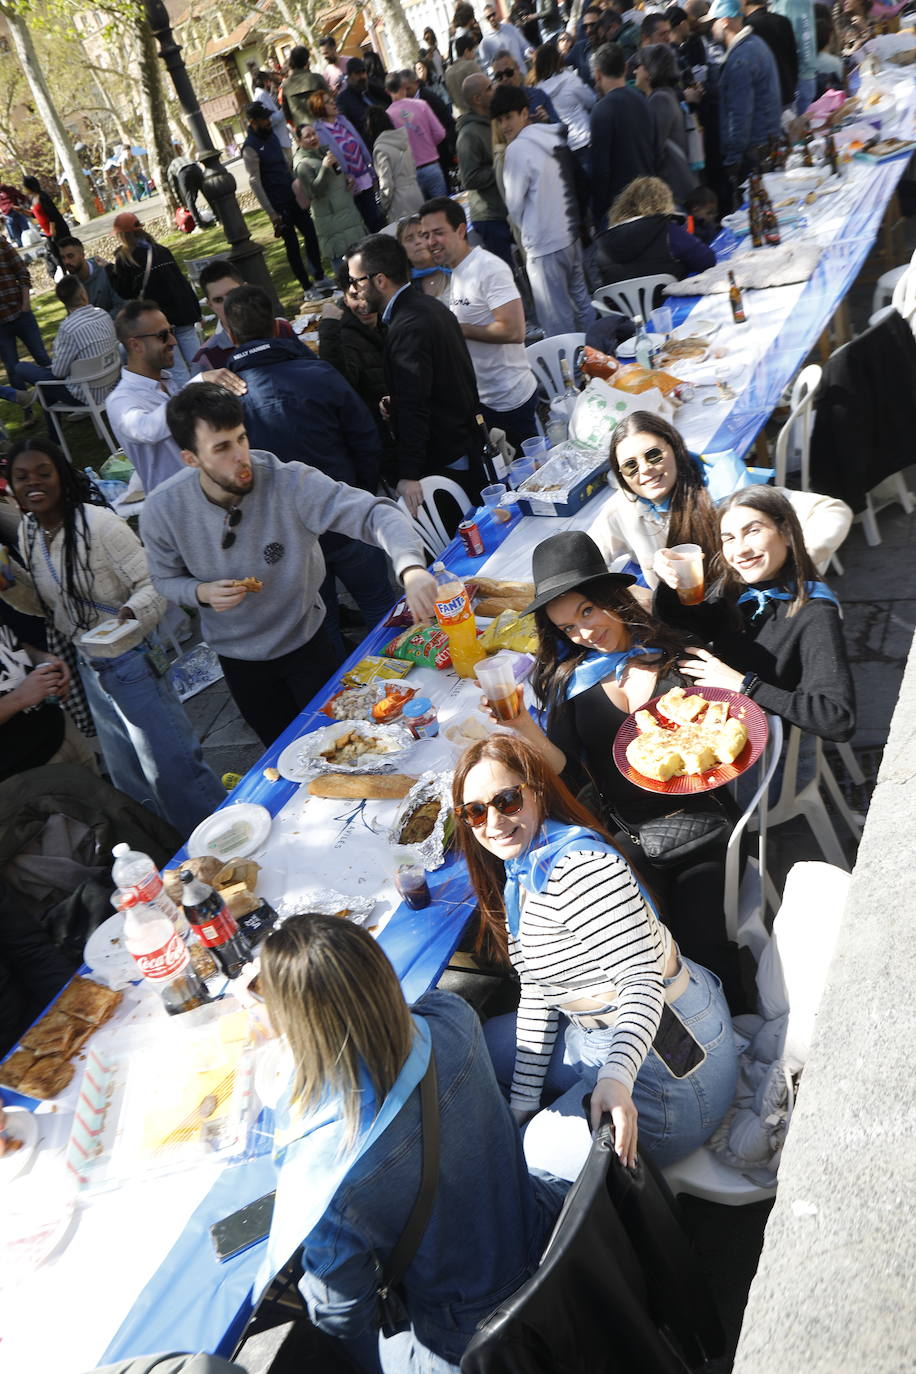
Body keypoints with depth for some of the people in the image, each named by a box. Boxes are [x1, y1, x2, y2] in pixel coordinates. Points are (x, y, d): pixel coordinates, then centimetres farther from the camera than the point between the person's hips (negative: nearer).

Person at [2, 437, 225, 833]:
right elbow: (41, 604, 13)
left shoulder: (98, 523, -21)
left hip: (130, 661, -8)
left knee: (171, 768, -2)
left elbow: (153, 583, -19)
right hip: (89, 667, 8)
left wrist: (133, 611, -38)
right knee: (127, 776, 21)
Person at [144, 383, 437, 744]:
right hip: (238, 657, 2)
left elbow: (373, 513, -37)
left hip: (305, 639, -2)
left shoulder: (290, 482, -29)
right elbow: (166, 579, -2)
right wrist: (202, 592, -25)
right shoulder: (162, 511, -20)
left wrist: (411, 567, -56)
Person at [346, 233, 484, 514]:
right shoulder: (427, 305, 10)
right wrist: (393, 403, 25)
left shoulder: (409, 328, -22)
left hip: (446, 461, -10)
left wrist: (408, 474, -31)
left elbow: (413, 406, -29)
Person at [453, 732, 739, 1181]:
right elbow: (538, 993, 7)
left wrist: (616, 1079, -42)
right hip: (595, 1036, 10)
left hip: (670, 1064, -10)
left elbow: (642, 982, -28)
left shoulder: (583, 868, -26)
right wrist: (523, 1105, 7)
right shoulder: (518, 876, 5)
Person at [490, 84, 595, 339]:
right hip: (571, 235, 9)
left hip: (544, 245, -9)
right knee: (582, 304, 19)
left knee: (557, 321, -1)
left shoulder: (518, 149, -13)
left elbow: (514, 204, -8)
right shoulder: (555, 137, 10)